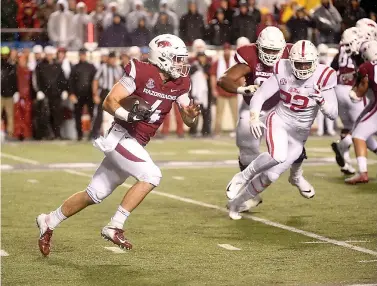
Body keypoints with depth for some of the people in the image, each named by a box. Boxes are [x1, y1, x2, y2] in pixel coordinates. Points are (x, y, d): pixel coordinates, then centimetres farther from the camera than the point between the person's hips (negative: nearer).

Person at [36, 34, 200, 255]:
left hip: (136, 144, 8)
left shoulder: (179, 83, 3)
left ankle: (49, 222, 28)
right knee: (151, 176, -25)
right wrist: (129, 116, -31)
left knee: (95, 195, 12)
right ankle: (115, 227, -17)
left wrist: (192, 114, -16)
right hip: (121, 137, -8)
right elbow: (109, 102, -15)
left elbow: (188, 120, 6)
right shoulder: (141, 73, -17)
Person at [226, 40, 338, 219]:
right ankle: (244, 176, -8)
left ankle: (237, 203, 18)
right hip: (278, 121, -2)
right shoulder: (283, 72, -11)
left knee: (271, 175, -3)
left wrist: (321, 100, -32)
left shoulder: (323, 78, -13)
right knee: (278, 156, -34)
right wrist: (254, 118, -28)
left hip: (299, 133, 2)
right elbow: (258, 97, -10)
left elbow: (333, 114, -12)